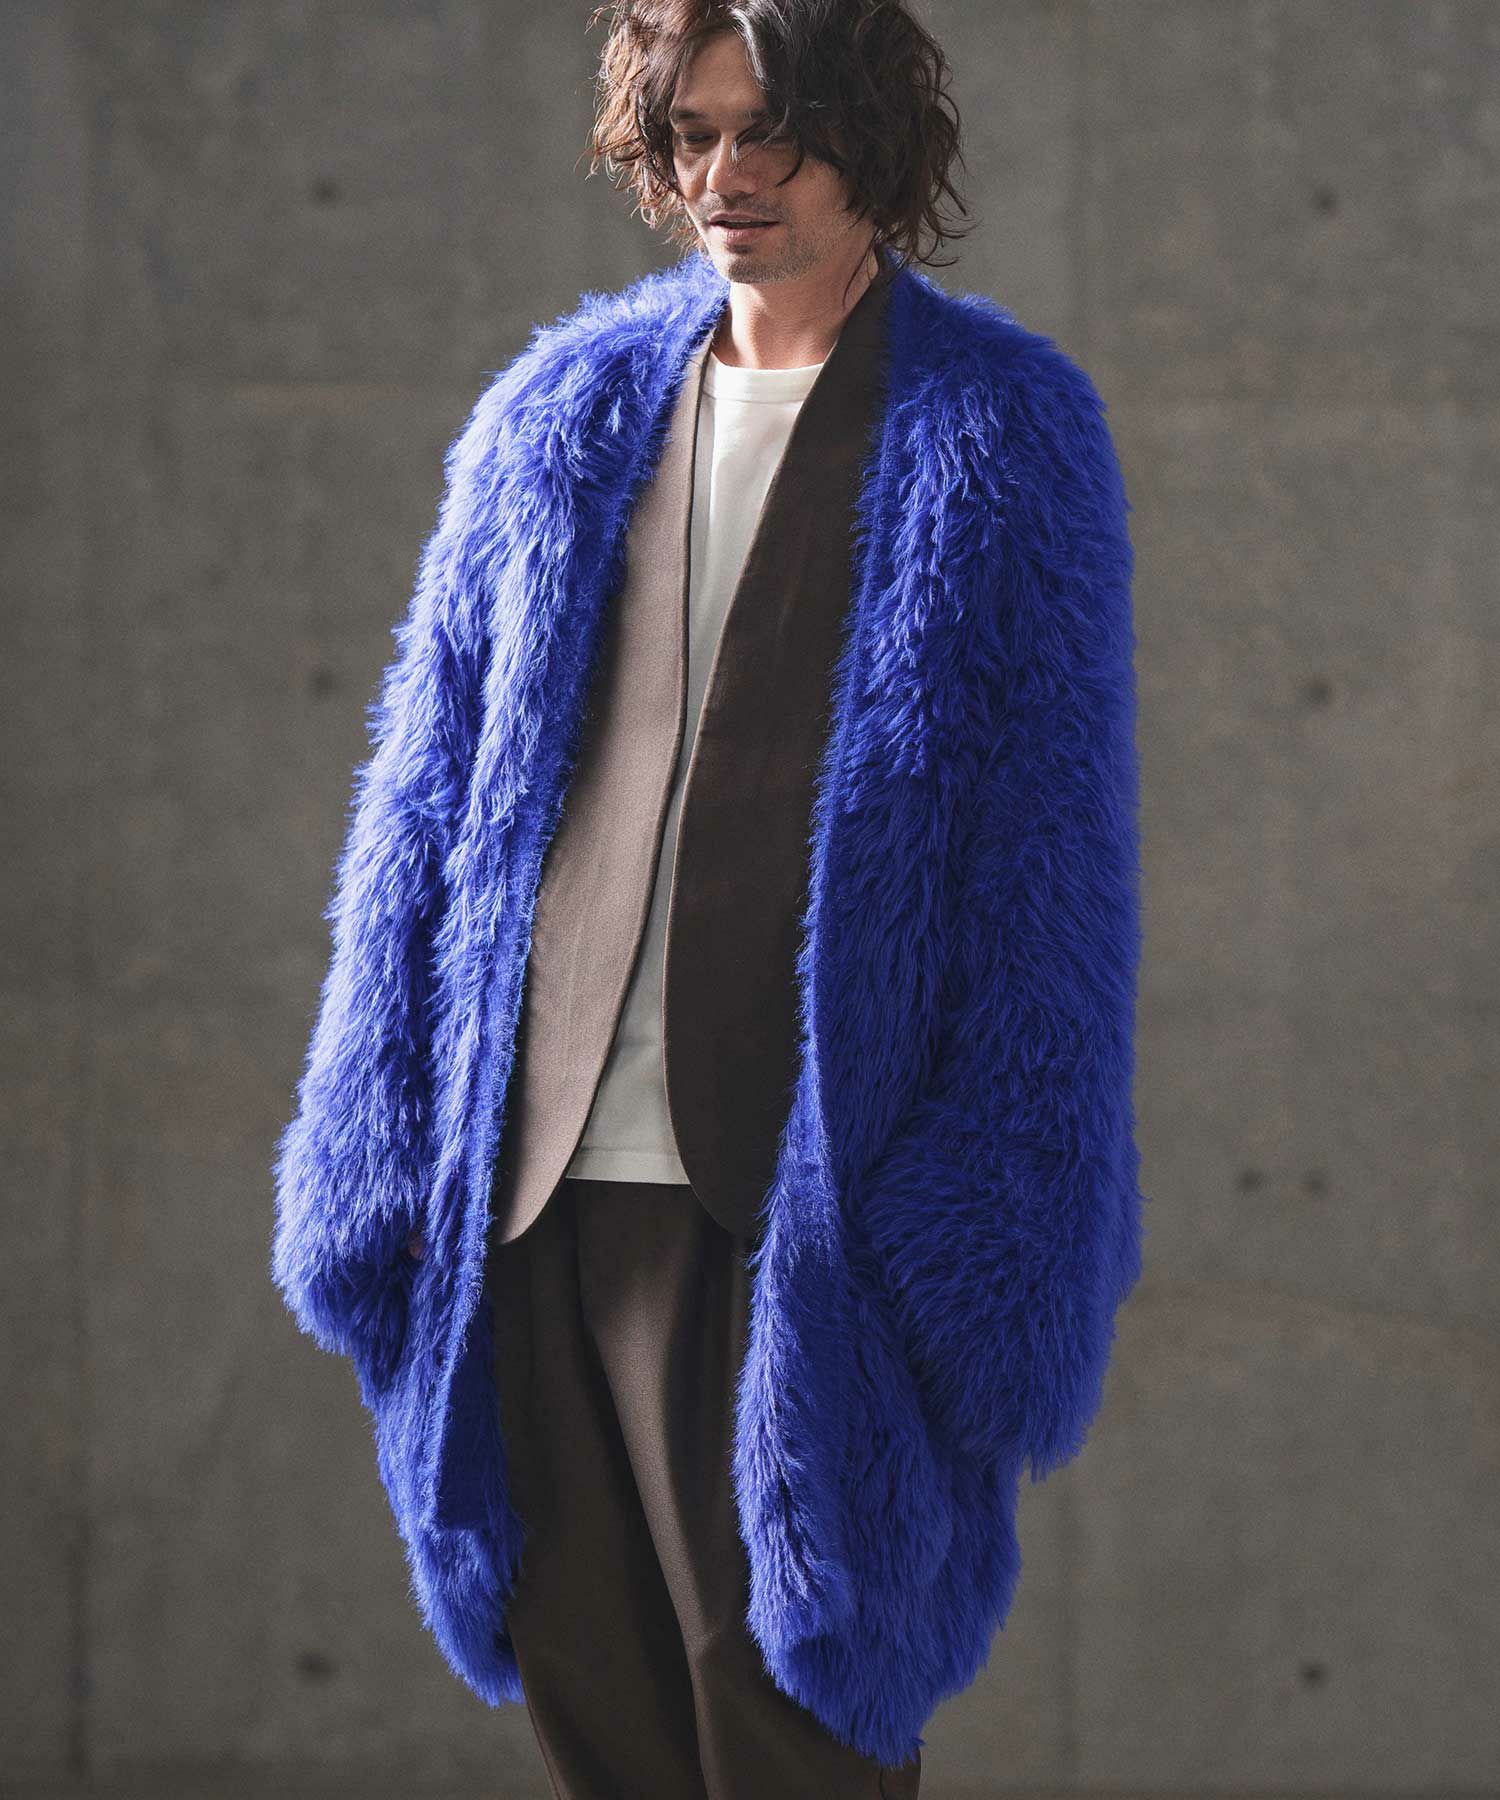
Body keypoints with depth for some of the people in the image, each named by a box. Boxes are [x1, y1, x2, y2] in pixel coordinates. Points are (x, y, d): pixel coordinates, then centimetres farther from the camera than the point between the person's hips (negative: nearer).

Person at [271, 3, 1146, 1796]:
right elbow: (428, 792, 14)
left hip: (806, 1208, -4)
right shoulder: (562, 413, 12)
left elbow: (1052, 853, -2)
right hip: (543, 1184, 4)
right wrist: (380, 1161, 8)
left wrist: (993, 1229, -8)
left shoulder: (1000, 435, 1)